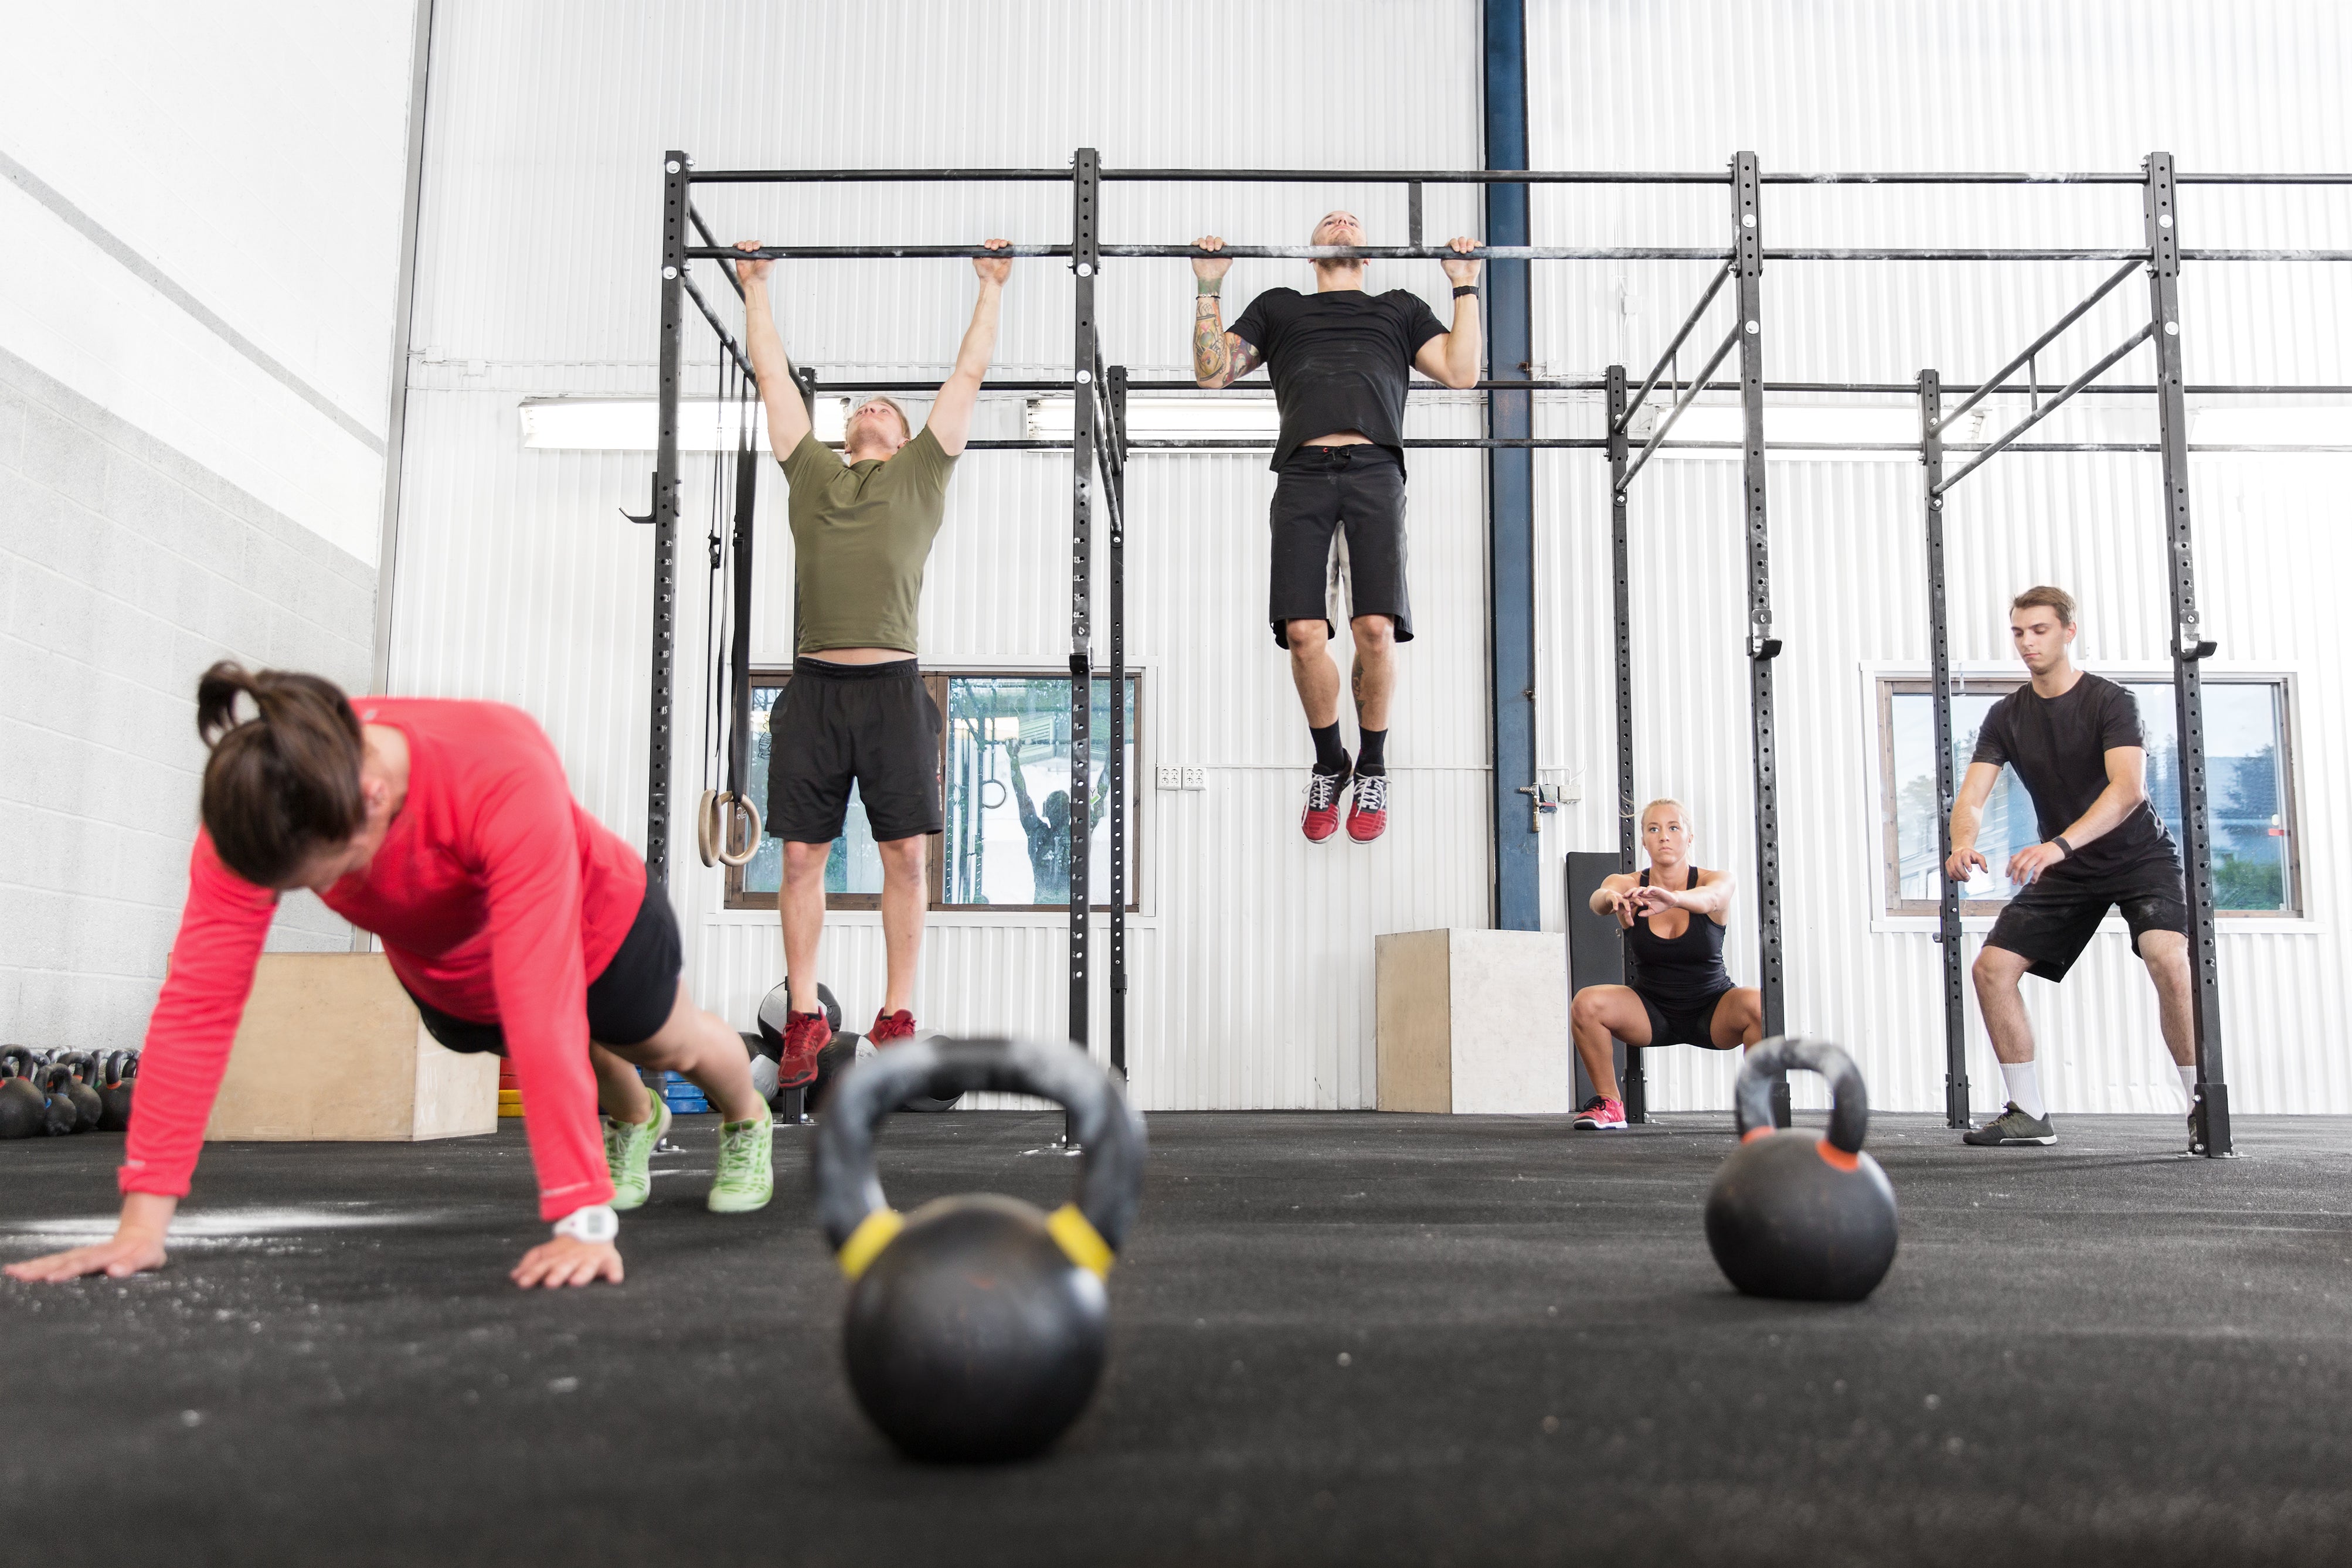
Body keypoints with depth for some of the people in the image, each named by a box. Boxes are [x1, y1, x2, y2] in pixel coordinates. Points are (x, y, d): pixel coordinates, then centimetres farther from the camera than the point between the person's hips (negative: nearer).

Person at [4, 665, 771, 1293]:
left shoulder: (504, 776, -49)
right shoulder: (254, 809, -36)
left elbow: (542, 1007, -52)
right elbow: (199, 998, -35)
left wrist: (585, 1219, -52)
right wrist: (144, 1218, -37)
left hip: (599, 931, -3)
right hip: (443, 976, 4)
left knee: (671, 1045, 26)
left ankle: (747, 1124, 61)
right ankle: (634, 1122, 66)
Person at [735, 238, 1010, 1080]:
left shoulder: (923, 471, 16)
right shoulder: (810, 469, 19)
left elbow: (968, 376, 21)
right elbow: (773, 374, 27)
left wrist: (992, 287, 27)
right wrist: (755, 287, 33)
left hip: (892, 687, -1)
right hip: (814, 686, 2)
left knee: (905, 855, 0)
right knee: (801, 855, 2)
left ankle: (897, 1020, 9)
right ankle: (805, 1021, 11)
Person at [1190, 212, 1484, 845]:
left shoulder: (1400, 307, 30)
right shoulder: (1278, 307, 31)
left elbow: (1462, 371, 16)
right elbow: (1213, 370, 20)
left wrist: (1466, 285, 17)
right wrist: (1209, 286, 17)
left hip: (1375, 472, 0)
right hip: (1303, 474, 0)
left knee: (1376, 628, -16)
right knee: (1303, 632, -14)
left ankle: (1372, 767, 7)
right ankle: (1329, 763, 11)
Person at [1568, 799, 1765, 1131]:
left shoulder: (1717, 880, -12)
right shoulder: (1628, 885, -9)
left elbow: (1709, 898, -37)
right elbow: (1598, 900, -33)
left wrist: (1673, 898, -60)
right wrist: (1611, 898, -59)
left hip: (1711, 1012, -1)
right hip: (1652, 1015, 1)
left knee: (1758, 1004, -32)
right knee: (1586, 1003, -25)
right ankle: (1609, 1105, -7)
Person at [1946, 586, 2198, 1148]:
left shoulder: (2110, 702, -17)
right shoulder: (2006, 716, -2)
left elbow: (2129, 788, -32)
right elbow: (1971, 796, -10)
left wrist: (2060, 844, -48)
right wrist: (1963, 844, -35)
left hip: (2138, 856, -5)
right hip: (2065, 870, 5)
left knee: (2168, 955, -31)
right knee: (1992, 967, -6)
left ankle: (2204, 1106, -16)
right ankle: (2029, 1114, 5)